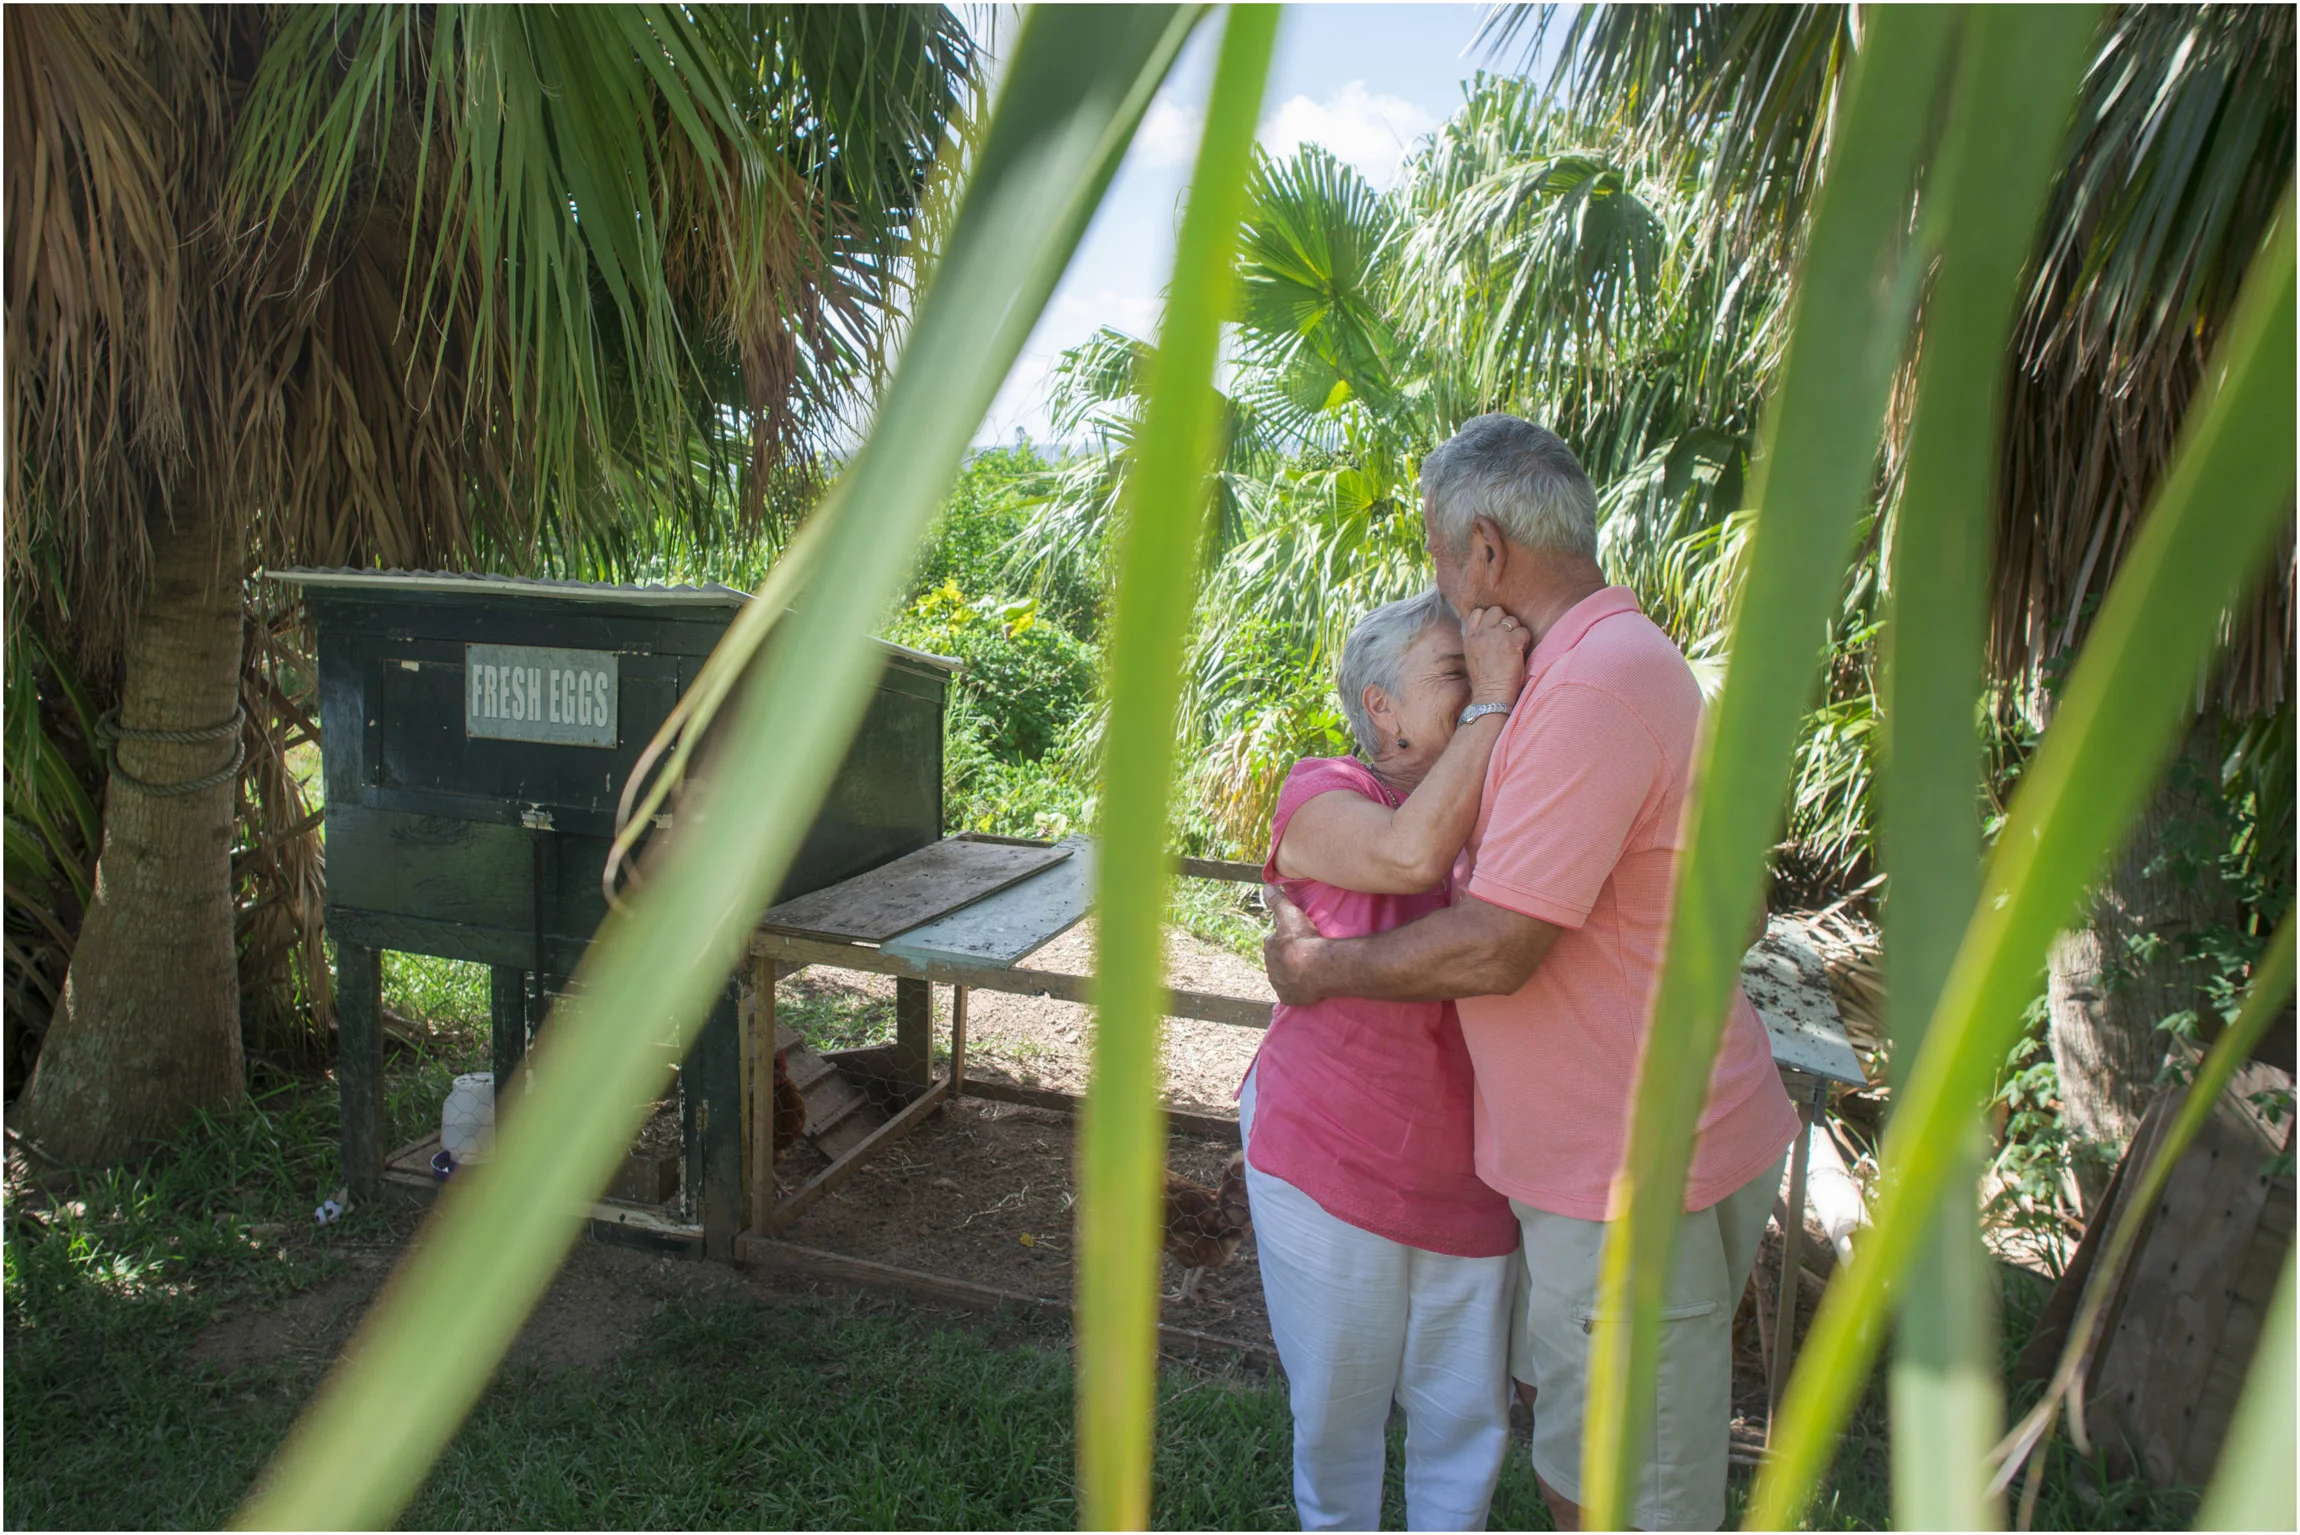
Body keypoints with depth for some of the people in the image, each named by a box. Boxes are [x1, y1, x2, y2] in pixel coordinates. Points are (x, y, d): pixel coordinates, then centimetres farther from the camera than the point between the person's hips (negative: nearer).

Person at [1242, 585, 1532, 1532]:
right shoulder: (1324, 797, -12)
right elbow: (1412, 853, -34)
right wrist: (1494, 702, -29)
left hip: (1472, 1180, 4)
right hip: (1331, 1165, -3)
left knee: (1466, 1412, 19)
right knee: (1338, 1401, 18)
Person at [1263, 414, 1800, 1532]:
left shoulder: (1598, 684, -26)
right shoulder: (1604, 662, 10)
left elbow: (1492, 951, -26)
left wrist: (1317, 966, -12)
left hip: (1639, 1168, -10)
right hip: (1593, 1147, 10)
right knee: (1552, 1401, 26)